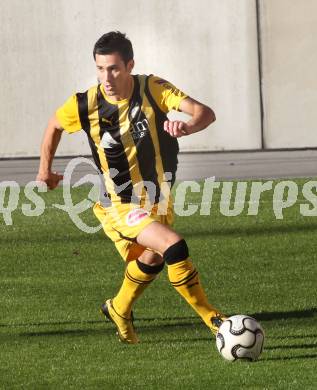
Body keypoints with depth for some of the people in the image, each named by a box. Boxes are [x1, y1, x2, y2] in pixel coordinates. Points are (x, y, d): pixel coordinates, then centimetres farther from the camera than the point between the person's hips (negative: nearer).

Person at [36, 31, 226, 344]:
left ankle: (119, 310, 54)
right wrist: (45, 169, 8)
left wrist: (187, 126, -46)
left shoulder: (153, 89, -16)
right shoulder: (86, 105, -16)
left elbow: (205, 113, -25)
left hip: (159, 198, 4)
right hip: (121, 204, -4)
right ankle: (212, 319, -15)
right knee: (174, 247, -25)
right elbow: (54, 125, 6)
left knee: (152, 259, 26)